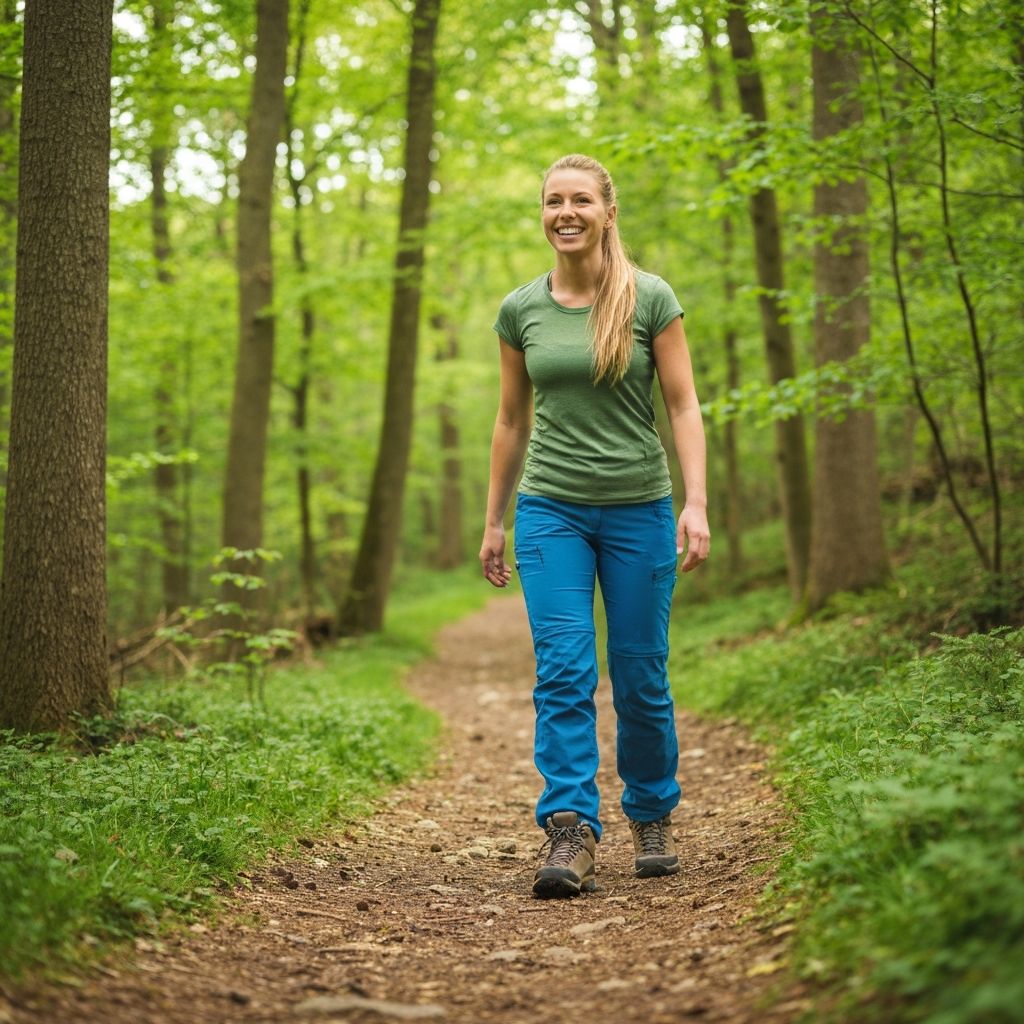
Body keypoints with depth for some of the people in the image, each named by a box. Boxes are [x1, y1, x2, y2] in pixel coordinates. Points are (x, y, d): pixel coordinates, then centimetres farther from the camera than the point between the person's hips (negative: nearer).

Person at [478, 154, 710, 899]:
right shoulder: (520, 311, 6)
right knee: (562, 670, -11)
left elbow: (683, 406, -2)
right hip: (550, 510, 2)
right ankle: (571, 835, -13)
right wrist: (493, 522, 14)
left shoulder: (650, 299, -1)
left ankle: (653, 818, 25)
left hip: (638, 509, -1)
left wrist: (697, 503, -13)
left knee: (641, 676, 5)